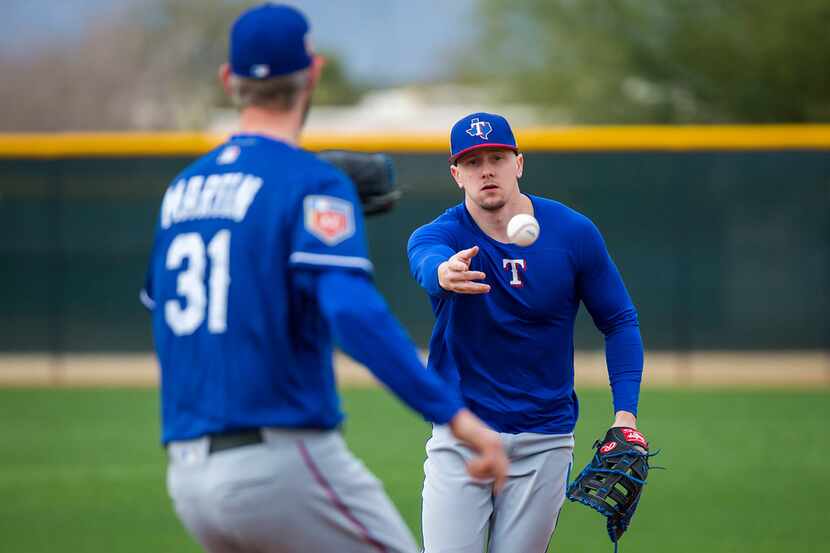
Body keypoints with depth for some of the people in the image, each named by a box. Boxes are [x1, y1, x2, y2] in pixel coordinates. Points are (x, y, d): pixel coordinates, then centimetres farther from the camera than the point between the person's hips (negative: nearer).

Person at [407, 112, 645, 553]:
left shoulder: (574, 233, -4)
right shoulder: (440, 235, -8)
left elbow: (619, 322, 3)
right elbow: (427, 262, -34)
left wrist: (625, 413, -9)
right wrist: (445, 273, -59)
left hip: (544, 442, 1)